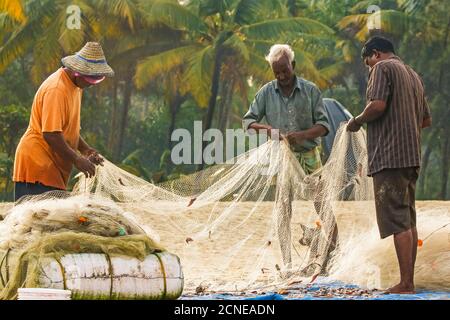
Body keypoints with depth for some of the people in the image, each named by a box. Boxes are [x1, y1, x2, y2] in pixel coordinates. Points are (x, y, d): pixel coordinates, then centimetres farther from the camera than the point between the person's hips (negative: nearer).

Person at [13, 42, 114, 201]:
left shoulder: (75, 86, 14)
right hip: (37, 163, -10)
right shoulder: (56, 89, -18)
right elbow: (50, 134, -23)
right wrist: (77, 160, -18)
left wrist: (86, 150, 9)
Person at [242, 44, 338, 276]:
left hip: (309, 155, -1)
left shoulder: (310, 90, -2)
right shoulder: (267, 92, 2)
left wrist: (302, 135, -22)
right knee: (283, 210, 1)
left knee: (323, 205, -4)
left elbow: (323, 125, -4)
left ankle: (331, 250, 11)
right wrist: (266, 129, -17)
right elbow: (248, 121, 4)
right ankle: (287, 264, 3)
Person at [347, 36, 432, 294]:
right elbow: (427, 120, 24)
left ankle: (406, 284, -15)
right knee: (409, 220, 9)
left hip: (390, 155, -9)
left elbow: (378, 105, -18)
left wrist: (357, 121, -2)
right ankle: (410, 281, 8)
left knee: (397, 219, -11)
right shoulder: (413, 75, 22)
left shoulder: (383, 68, -3)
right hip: (412, 156, 9)